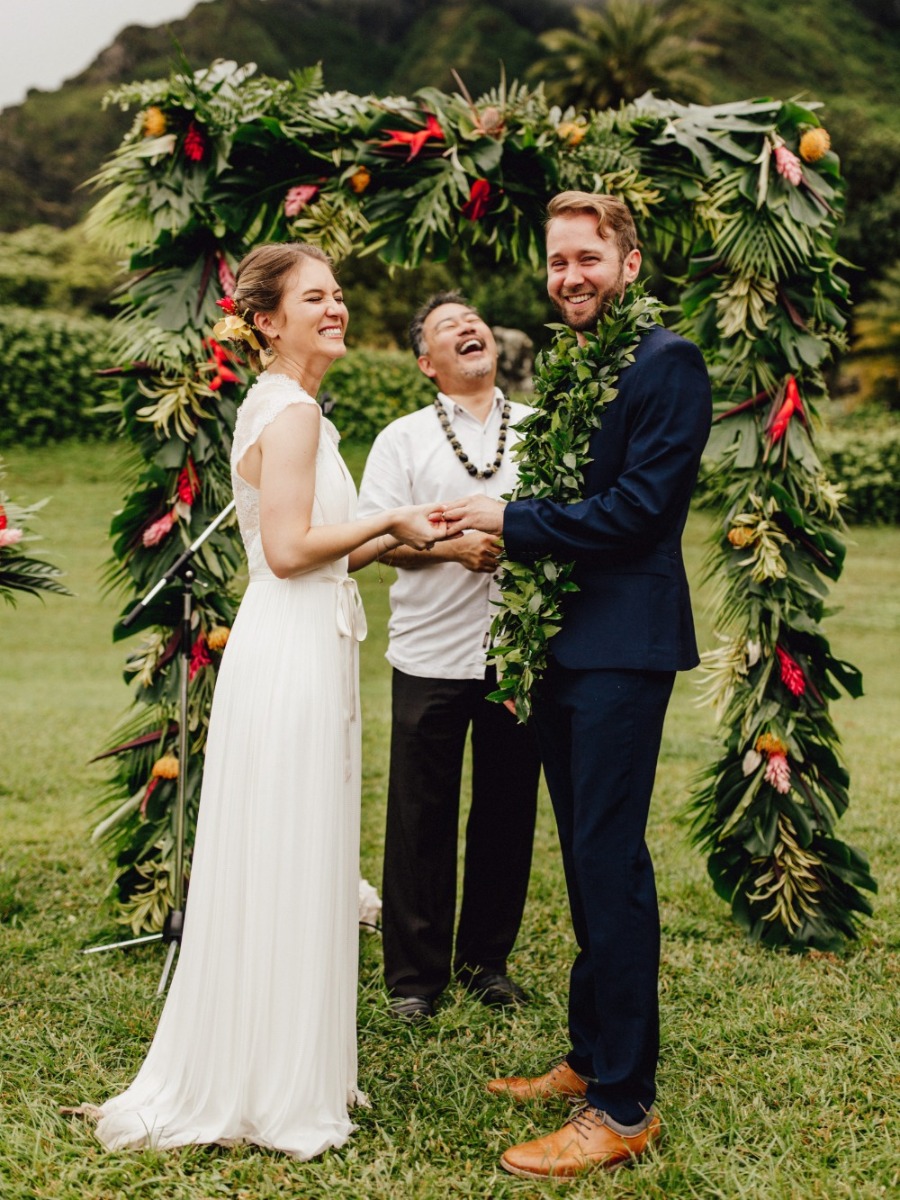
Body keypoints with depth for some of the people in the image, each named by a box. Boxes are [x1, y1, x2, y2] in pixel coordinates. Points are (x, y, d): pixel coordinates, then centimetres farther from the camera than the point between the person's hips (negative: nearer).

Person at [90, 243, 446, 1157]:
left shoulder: (283, 407, 19)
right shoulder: (290, 411, -13)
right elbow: (289, 548, -21)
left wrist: (394, 537, 14)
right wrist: (392, 518, -11)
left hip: (302, 647, 10)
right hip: (290, 657, -10)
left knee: (294, 869, 16)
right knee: (287, 869, -1)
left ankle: (287, 1071, 28)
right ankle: (273, 1091, 12)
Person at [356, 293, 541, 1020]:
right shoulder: (403, 439, 8)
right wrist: (451, 546, -16)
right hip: (431, 654, -1)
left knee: (508, 812, 9)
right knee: (422, 817, 3)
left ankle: (487, 960, 25)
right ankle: (415, 973, 16)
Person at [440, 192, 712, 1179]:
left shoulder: (666, 362, -9)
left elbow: (638, 506, -17)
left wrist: (511, 523, -12)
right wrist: (500, 535, 1)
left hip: (622, 643, -9)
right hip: (561, 643, 9)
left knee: (609, 858, -6)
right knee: (587, 857, 15)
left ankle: (624, 1107, 3)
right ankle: (591, 1058, 28)